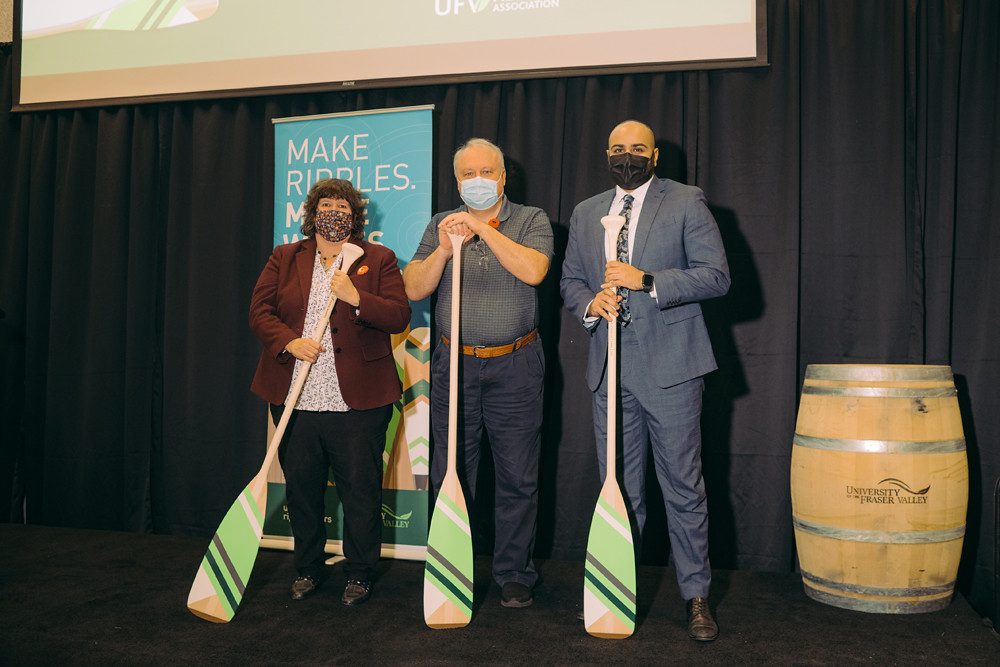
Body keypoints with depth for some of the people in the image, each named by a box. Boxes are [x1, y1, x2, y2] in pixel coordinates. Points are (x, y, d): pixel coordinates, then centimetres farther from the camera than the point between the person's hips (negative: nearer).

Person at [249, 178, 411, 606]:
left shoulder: (378, 260, 5)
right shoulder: (284, 258, 12)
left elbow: (399, 316, -3)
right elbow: (260, 311, 4)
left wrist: (356, 297, -17)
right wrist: (290, 342, -13)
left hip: (356, 402, -2)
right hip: (294, 400, 3)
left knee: (360, 490, 4)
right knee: (301, 487, 13)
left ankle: (359, 572, 22)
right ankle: (308, 567, 31)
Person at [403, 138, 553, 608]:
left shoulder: (531, 221, 4)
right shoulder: (440, 226, 10)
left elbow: (533, 271, -16)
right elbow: (414, 289, 0)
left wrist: (483, 229, -19)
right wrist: (444, 249, -15)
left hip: (515, 366, -2)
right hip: (454, 364, 2)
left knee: (517, 478, 4)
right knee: (449, 475, 7)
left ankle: (514, 574, 19)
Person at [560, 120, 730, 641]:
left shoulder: (686, 202, 2)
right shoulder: (585, 214, 16)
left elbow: (716, 275, -6)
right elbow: (569, 280, 19)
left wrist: (646, 281, -16)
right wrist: (590, 304, -3)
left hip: (670, 367, -4)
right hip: (609, 369, 4)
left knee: (683, 486, 2)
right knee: (619, 489, 11)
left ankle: (696, 597, 16)